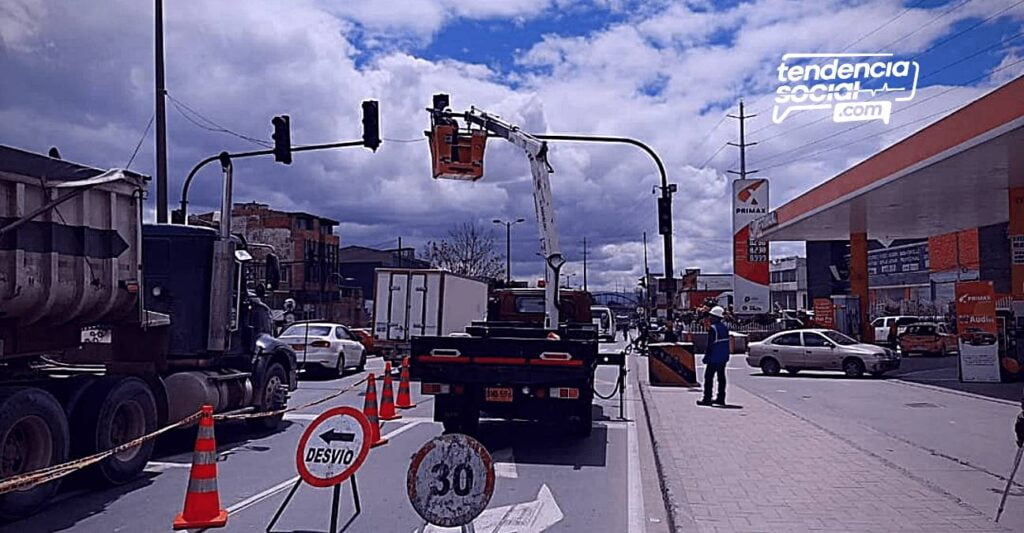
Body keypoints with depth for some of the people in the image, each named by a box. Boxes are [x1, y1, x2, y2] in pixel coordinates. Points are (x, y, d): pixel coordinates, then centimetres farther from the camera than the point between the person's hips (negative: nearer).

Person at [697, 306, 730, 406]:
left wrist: (706, 357, -11)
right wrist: (727, 355, 20)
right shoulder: (725, 327, 10)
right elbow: (727, 343, 15)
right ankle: (721, 398, 16)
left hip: (714, 358, -8)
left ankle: (707, 399, -4)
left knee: (708, 377, -3)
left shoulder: (713, 328, -17)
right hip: (723, 358, 9)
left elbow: (710, 345, -18)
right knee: (721, 377, 12)